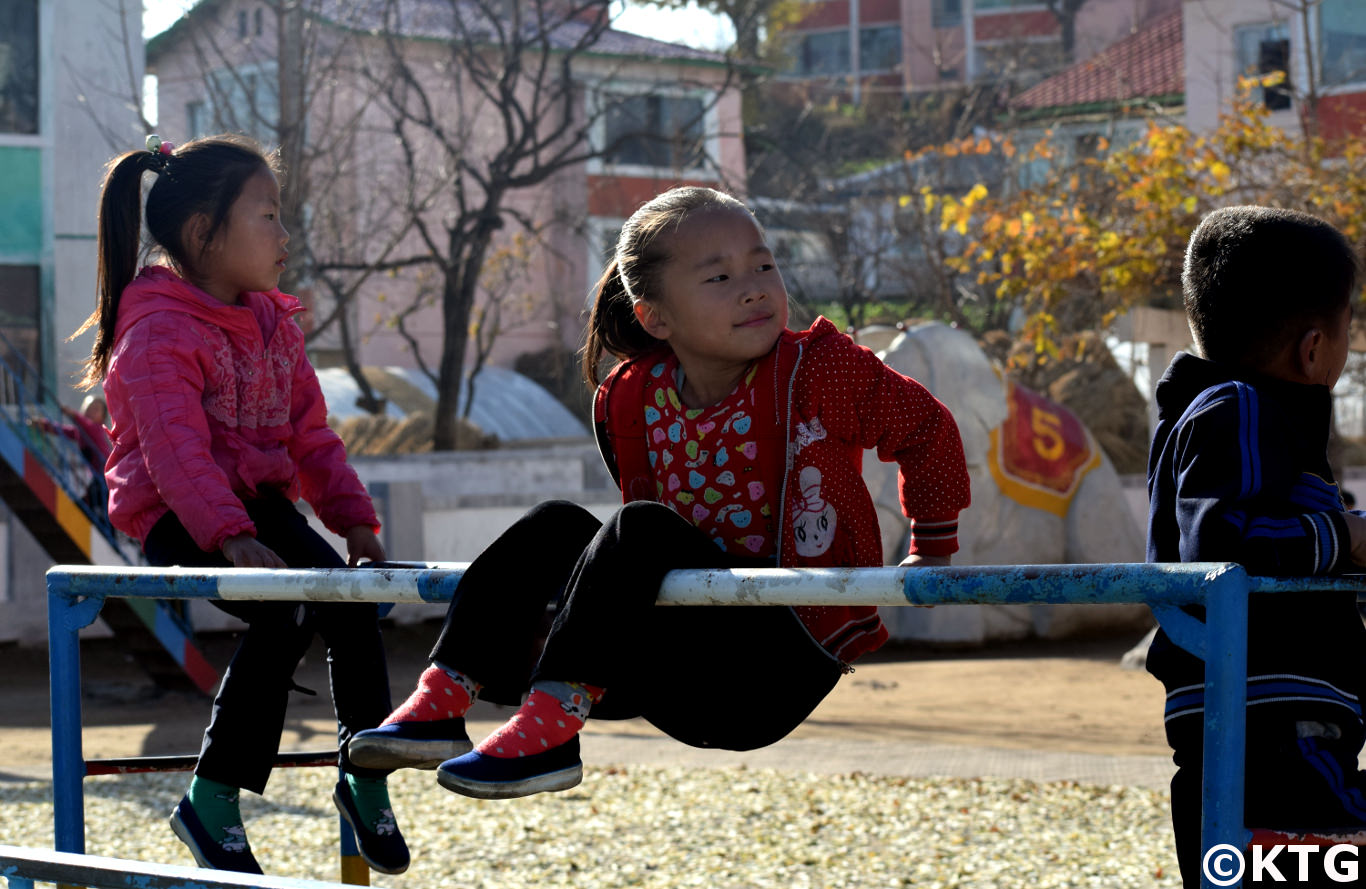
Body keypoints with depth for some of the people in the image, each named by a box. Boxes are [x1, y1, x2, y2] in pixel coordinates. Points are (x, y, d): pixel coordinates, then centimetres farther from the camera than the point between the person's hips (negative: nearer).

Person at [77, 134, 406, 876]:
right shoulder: (159, 334, -15)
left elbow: (310, 433, 16)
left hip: (258, 502, 7)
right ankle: (212, 800, -18)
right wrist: (229, 537, -39)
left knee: (353, 602, -16)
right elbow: (177, 451, -26)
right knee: (289, 614, -28)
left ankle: (365, 778, 2)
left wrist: (353, 518, 2)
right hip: (175, 517, -7)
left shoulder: (274, 323, 13)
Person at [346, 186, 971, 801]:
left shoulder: (820, 369, -9)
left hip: (789, 665, -6)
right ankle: (444, 702, -15)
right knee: (554, 528, -7)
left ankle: (550, 729, -38)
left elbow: (928, 429, 4)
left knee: (641, 531, -26)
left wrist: (931, 555, 10)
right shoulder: (633, 398, 4)